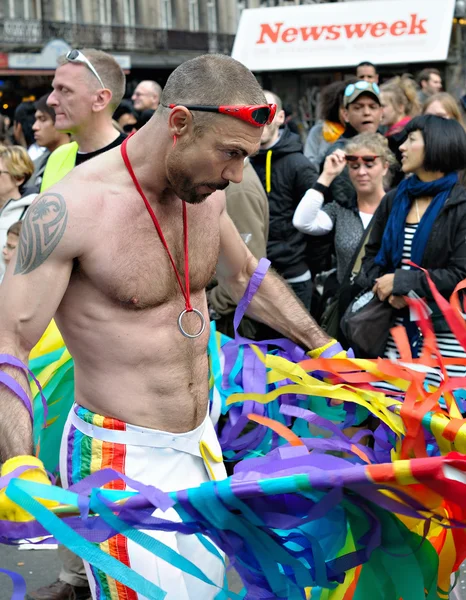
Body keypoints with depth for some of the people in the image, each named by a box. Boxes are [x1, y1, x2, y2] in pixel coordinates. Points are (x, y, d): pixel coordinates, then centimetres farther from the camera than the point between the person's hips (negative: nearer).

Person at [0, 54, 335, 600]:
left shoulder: (205, 191, 1)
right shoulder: (71, 208, -21)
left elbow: (245, 277, 20)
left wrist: (327, 350, 20)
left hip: (202, 441, 7)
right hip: (120, 456, -7)